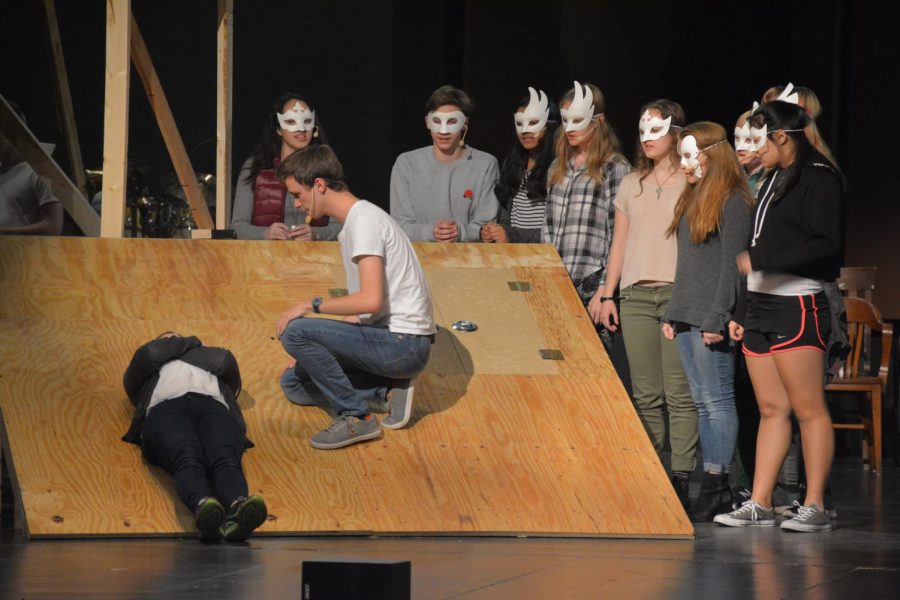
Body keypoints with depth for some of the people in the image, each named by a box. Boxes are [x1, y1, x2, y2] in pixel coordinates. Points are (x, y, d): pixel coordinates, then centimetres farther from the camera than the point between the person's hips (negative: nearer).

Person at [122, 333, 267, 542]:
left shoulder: (205, 357, 48)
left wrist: (189, 346, 49)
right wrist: (183, 345, 49)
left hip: (214, 405, 0)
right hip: (166, 407, 0)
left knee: (226, 460, -38)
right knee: (188, 461, -38)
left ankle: (238, 508, -70)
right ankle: (202, 505, -71)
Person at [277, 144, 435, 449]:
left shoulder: (363, 221, -15)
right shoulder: (356, 220, 17)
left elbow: (370, 300, -26)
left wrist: (312, 305, -14)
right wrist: (311, 353, 14)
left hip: (404, 343, -10)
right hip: (389, 341, 10)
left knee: (296, 331, -22)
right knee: (294, 383, 11)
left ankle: (357, 417, -13)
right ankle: (389, 389, 4)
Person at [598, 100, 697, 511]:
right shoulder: (631, 185, 19)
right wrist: (608, 294, 12)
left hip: (678, 293, -4)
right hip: (636, 295, 4)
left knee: (679, 393, -9)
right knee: (645, 395, 2)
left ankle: (680, 478, -9)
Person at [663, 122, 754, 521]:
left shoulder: (733, 203, -9)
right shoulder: (691, 200, 19)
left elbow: (731, 265, -14)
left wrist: (717, 319, -19)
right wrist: (672, 314, 18)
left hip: (711, 320, -9)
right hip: (686, 317, 9)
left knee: (718, 400, -8)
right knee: (702, 402, 8)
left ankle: (718, 486, -8)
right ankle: (710, 486, 9)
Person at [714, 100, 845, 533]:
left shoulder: (818, 178, -8)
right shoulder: (773, 180, 20)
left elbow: (826, 246, -17)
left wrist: (761, 261, -18)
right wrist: (741, 313, 20)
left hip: (798, 305, -9)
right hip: (761, 303, 9)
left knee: (808, 408, -7)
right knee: (771, 409, 7)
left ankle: (814, 506, -5)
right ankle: (759, 504, 6)